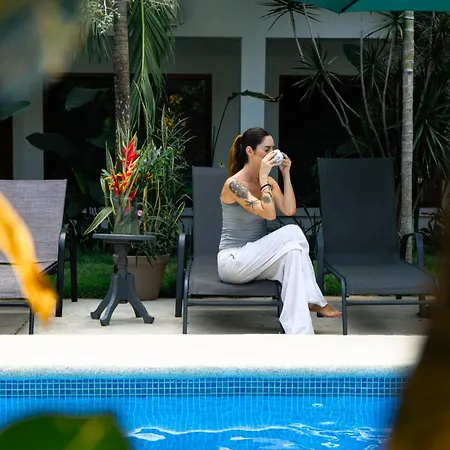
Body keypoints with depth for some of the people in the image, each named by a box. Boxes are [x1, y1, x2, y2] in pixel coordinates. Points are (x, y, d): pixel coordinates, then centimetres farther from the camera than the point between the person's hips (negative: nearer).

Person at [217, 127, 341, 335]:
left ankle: (298, 332, -35)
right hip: (232, 261, -7)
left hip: (256, 259, 7)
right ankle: (314, 301, -21)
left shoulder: (269, 182, 7)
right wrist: (263, 176, -21)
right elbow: (269, 214, -27)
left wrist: (286, 174, -7)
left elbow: (289, 210, -8)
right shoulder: (234, 184, -16)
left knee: (293, 251, -29)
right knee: (292, 233, -26)